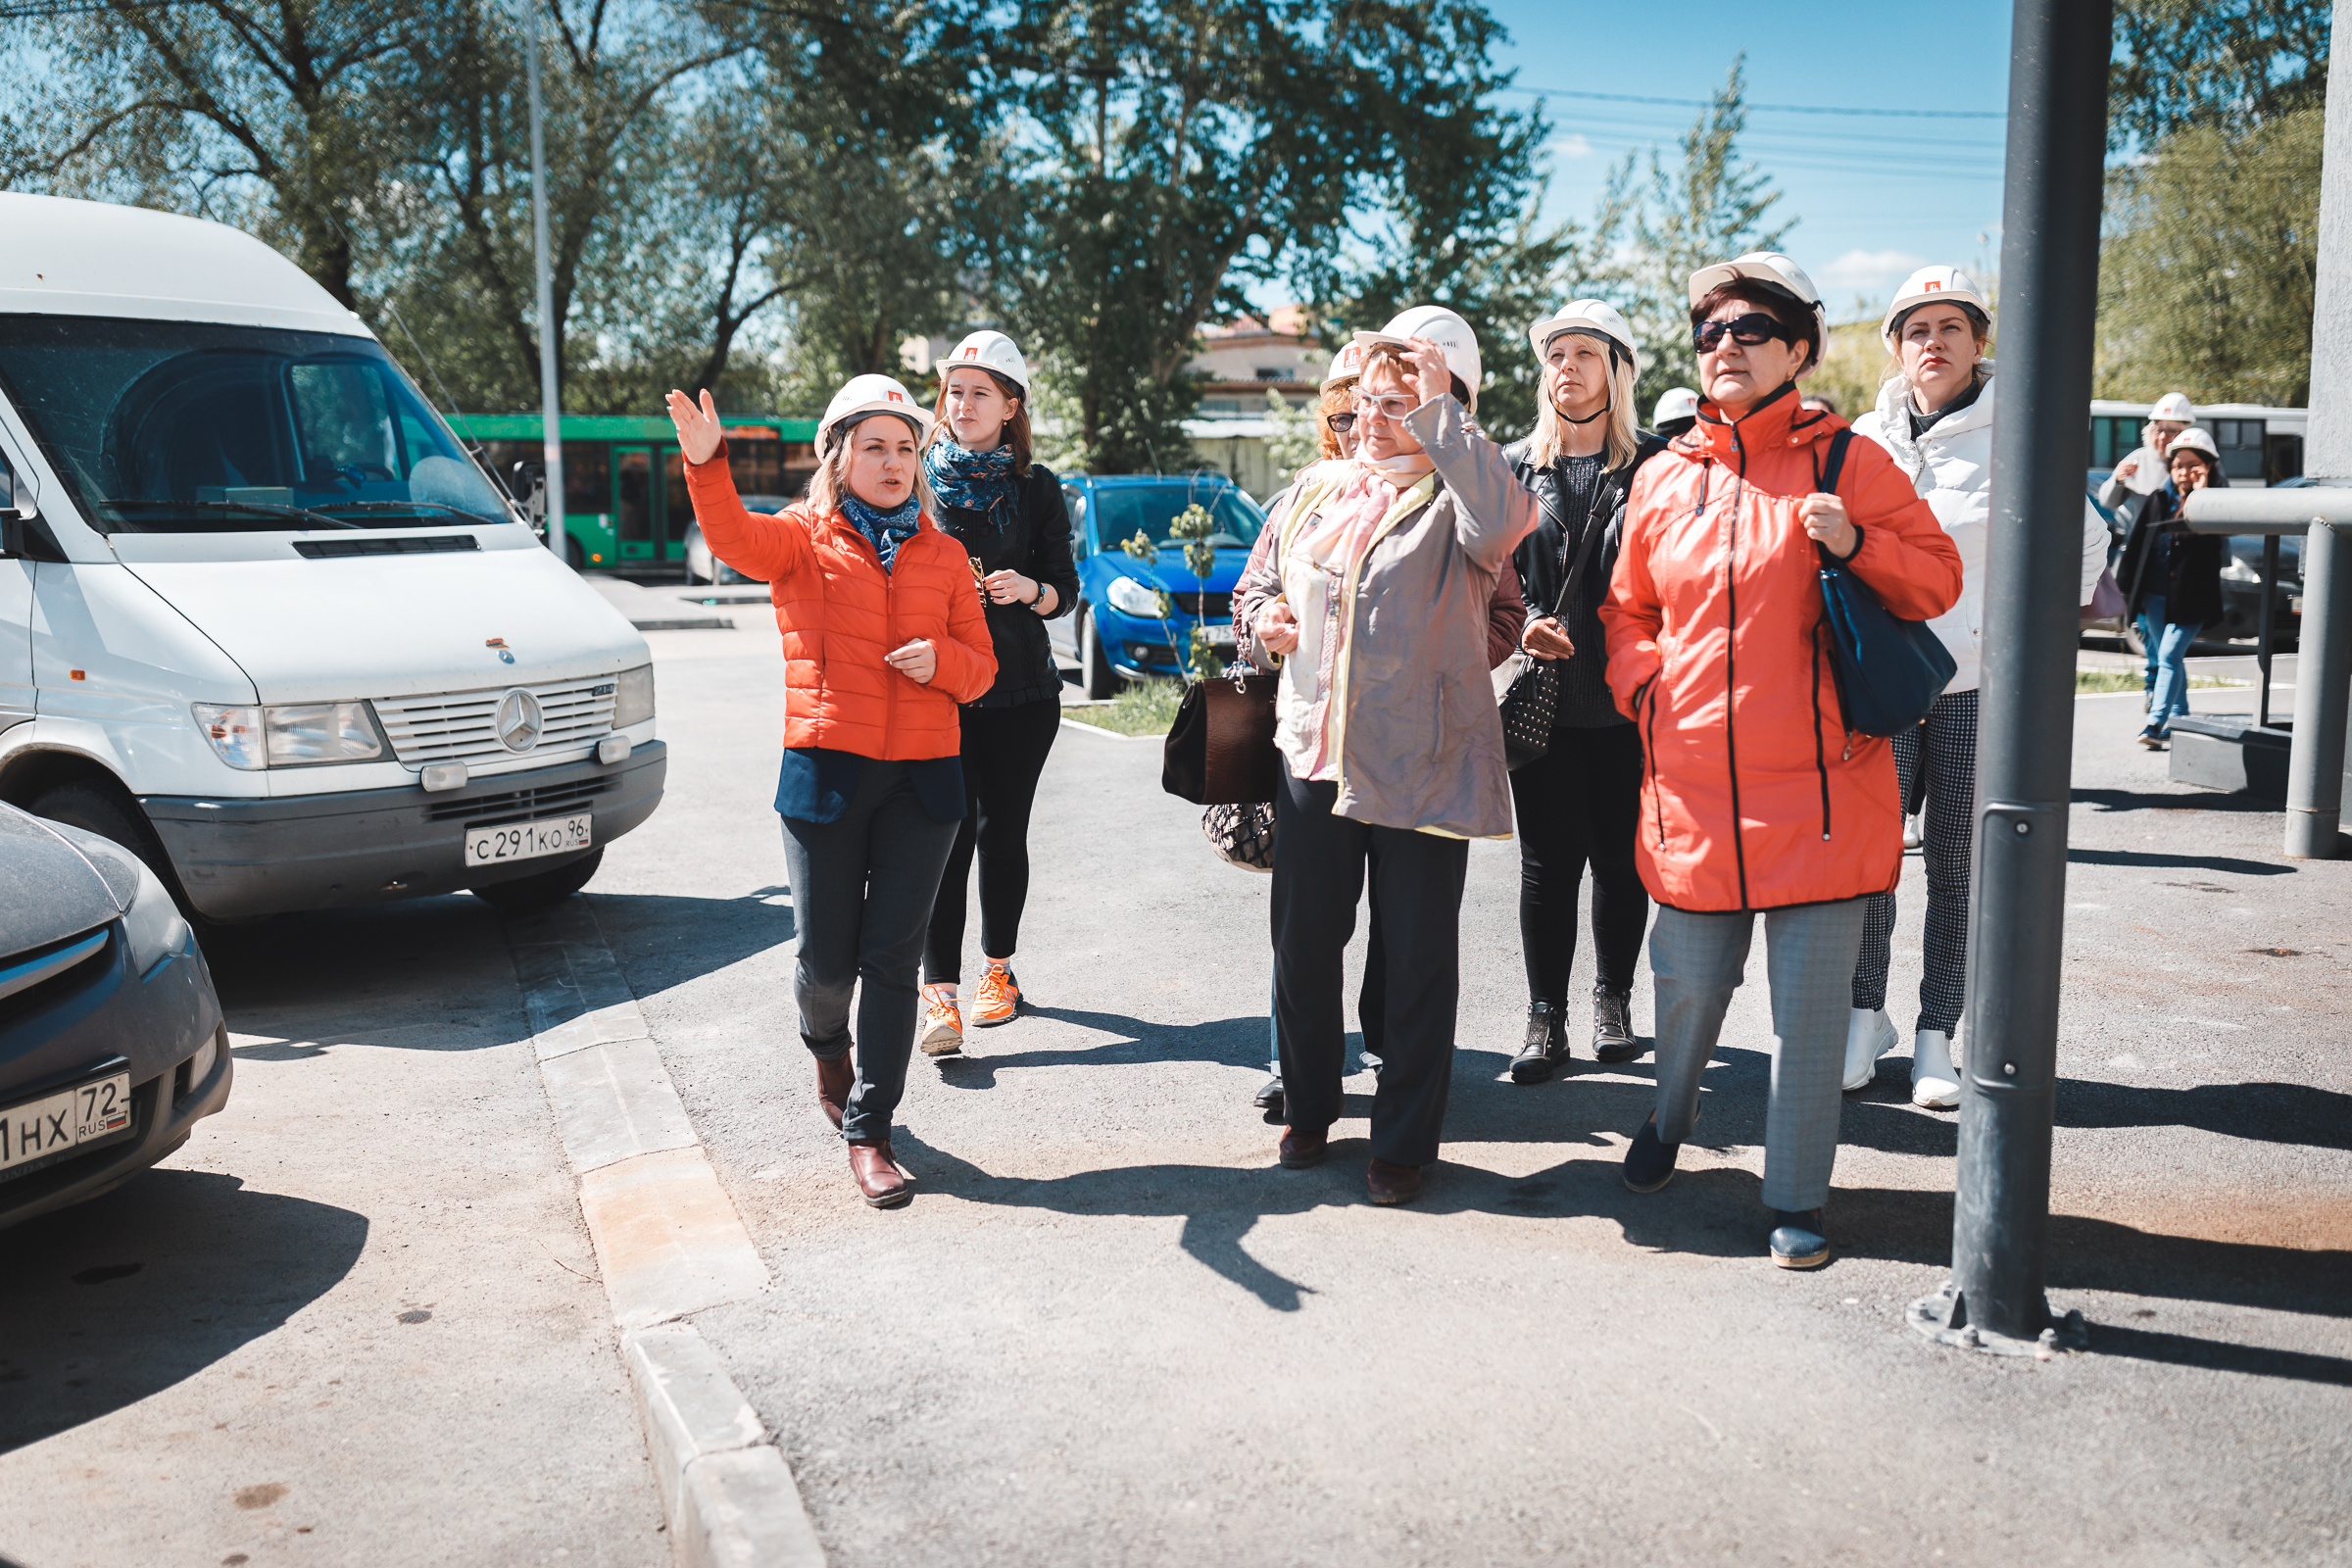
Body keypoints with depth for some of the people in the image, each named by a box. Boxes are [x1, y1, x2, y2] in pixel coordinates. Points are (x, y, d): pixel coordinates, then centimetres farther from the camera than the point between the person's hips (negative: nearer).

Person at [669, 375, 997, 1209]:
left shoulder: (944, 555, 12)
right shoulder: (804, 539, 3)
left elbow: (980, 668, 12)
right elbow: (733, 537, -19)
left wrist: (939, 659, -10)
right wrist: (705, 466, -38)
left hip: (923, 778, 2)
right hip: (826, 770, -2)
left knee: (891, 958, 1)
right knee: (827, 957, 4)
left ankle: (868, 1132, 12)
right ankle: (827, 1045, 40)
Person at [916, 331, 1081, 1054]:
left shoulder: (1036, 487, 7)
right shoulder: (918, 477, 6)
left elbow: (1066, 589, 9)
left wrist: (1030, 589, -12)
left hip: (1020, 689, 1)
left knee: (1002, 831, 6)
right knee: (946, 833, -9)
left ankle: (998, 968, 23)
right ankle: (939, 992, -7)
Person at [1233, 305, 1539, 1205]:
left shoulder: (1455, 498, -3)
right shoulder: (1315, 492, 14)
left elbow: (1499, 529, -28)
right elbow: (1256, 581, 25)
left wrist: (1435, 413, -23)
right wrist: (1261, 621, 1)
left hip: (1419, 767, -5)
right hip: (1312, 753, 5)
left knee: (1417, 960, 4)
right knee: (1302, 945, 13)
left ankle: (1404, 1141, 19)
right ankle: (1308, 1107, 34)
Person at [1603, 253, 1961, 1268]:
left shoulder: (1847, 461, 2)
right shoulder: (1664, 478, 10)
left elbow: (1938, 581, 4)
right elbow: (1627, 610, 19)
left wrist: (1855, 545, -14)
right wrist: (1646, 691, 2)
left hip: (1817, 786, -2)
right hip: (1693, 784, 3)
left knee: (1809, 1001, 1)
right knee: (1688, 984, 13)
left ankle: (1796, 1198, 16)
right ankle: (1667, 1122, 41)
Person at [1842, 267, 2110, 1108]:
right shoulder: (1865, 439, 7)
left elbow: (2087, 539, 10)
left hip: (1979, 684, -1)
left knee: (1957, 863, 2)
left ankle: (1937, 1034, 12)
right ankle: (1866, 1014, 15)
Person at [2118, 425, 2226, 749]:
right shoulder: (2159, 500, 9)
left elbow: (2210, 539, -22)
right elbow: (2136, 543, 13)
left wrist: (2199, 495, -20)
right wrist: (2131, 589, 11)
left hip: (2190, 598, -5)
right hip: (2155, 595, 5)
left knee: (2169, 655, -13)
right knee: (2167, 658, 13)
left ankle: (2156, 723, -16)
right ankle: (2178, 719, 26)